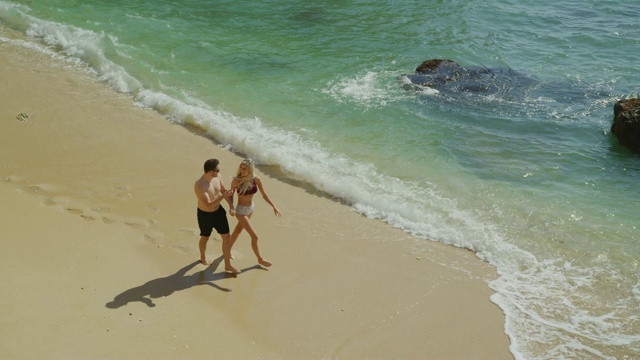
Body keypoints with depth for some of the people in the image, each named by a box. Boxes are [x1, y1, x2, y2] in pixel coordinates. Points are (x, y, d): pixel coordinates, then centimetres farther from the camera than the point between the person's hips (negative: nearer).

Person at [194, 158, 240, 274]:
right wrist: (223, 196, -39)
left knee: (227, 238, 6)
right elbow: (208, 205, -35)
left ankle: (228, 265, 22)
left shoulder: (217, 177, -13)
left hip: (218, 211, 5)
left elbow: (224, 191, 3)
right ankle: (203, 257, 52)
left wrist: (231, 206, -10)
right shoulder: (199, 186, -35)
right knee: (205, 238, 21)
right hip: (205, 215, -5)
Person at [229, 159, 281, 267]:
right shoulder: (236, 181, -25)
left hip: (250, 209, 5)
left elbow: (264, 195, -5)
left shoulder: (256, 179, -15)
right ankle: (260, 259, 19)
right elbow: (231, 195, -11)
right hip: (241, 211, -5)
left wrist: (274, 207, -10)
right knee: (254, 236, -2)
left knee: (238, 230, 26)